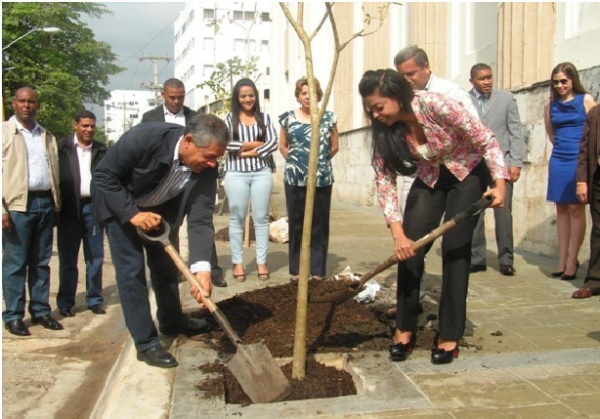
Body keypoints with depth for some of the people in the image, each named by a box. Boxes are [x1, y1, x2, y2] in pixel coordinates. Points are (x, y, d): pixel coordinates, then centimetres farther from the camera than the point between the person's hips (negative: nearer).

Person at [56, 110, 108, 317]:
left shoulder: (101, 150, 8)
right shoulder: (62, 148, 2)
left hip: (93, 207, 2)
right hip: (69, 208, -2)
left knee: (95, 257, 7)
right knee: (67, 258, 6)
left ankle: (94, 299, 17)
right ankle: (65, 302, 15)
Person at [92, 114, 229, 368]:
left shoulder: (206, 167, -26)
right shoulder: (143, 138, -38)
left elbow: (201, 218, -27)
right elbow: (102, 175, -26)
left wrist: (202, 267, -38)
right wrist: (132, 214, -33)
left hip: (160, 208, 5)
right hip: (121, 206, -4)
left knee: (167, 265, 14)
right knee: (132, 270, -7)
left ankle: (172, 321, 37)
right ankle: (146, 343, 2)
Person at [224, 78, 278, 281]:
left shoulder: (264, 118, 9)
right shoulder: (230, 118, 5)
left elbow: (273, 143, -3)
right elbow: (226, 143, -9)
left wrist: (249, 152, -11)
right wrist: (257, 143, -6)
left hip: (261, 173, 1)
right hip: (236, 174, -1)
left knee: (261, 218, 5)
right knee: (237, 218, 4)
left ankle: (261, 261, 12)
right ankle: (237, 262, 13)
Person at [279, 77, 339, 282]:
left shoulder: (328, 118, 3)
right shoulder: (288, 118, 4)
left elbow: (334, 146, 11)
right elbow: (282, 146, 13)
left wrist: (320, 160, 10)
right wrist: (295, 161, 8)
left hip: (322, 179, 0)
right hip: (294, 179, 0)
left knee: (319, 224, 4)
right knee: (296, 224, 6)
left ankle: (318, 270, 13)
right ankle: (296, 270, 15)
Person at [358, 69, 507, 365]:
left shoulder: (436, 106, -32)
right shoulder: (385, 129, -18)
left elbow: (486, 140, -22)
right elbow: (384, 179, -17)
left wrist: (500, 182, -32)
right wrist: (397, 233, -25)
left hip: (467, 176, -4)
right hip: (428, 180, 4)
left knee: (454, 249, -9)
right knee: (409, 248, -6)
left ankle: (450, 336, 3)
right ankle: (405, 329, 7)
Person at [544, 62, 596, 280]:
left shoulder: (586, 100, -2)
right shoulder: (551, 104, 9)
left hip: (579, 160, -4)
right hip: (558, 161, 4)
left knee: (576, 209, -3)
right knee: (561, 209, 5)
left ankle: (572, 260, 1)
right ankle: (562, 259, 9)